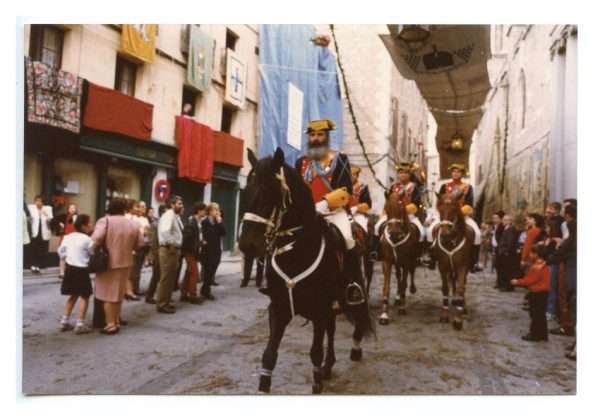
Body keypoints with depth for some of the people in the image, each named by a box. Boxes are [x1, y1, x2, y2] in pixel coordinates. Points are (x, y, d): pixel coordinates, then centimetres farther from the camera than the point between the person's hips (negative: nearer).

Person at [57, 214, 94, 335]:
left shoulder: (68, 237, 4)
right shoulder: (86, 239, -16)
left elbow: (60, 251, 12)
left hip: (70, 268, 7)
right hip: (81, 270, -7)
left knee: (73, 296, 20)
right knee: (85, 297, 3)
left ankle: (64, 322, 22)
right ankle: (80, 325, 1)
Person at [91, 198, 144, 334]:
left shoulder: (105, 220, -10)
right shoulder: (133, 224, 2)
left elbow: (96, 238, -24)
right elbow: (140, 244, 3)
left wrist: (95, 250, -6)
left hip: (108, 263, -4)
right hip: (125, 262, 4)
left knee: (108, 294, 4)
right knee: (119, 294, 16)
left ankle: (110, 324, 6)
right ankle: (116, 322, 23)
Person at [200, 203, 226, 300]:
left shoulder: (219, 221, 10)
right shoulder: (204, 222, -7)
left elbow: (224, 233, -2)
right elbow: (202, 236, -11)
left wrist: (220, 222, -9)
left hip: (216, 250, 6)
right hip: (207, 250, -5)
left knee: (212, 271, 8)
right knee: (208, 272, -4)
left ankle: (205, 291, 18)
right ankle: (205, 291, 8)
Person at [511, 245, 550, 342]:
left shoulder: (536, 267, -22)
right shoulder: (543, 265, 10)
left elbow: (529, 280, -19)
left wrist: (517, 282, -7)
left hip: (537, 293, -10)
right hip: (543, 292, 10)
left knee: (535, 315, 0)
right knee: (541, 315, 16)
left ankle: (535, 335, 7)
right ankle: (543, 335, 23)